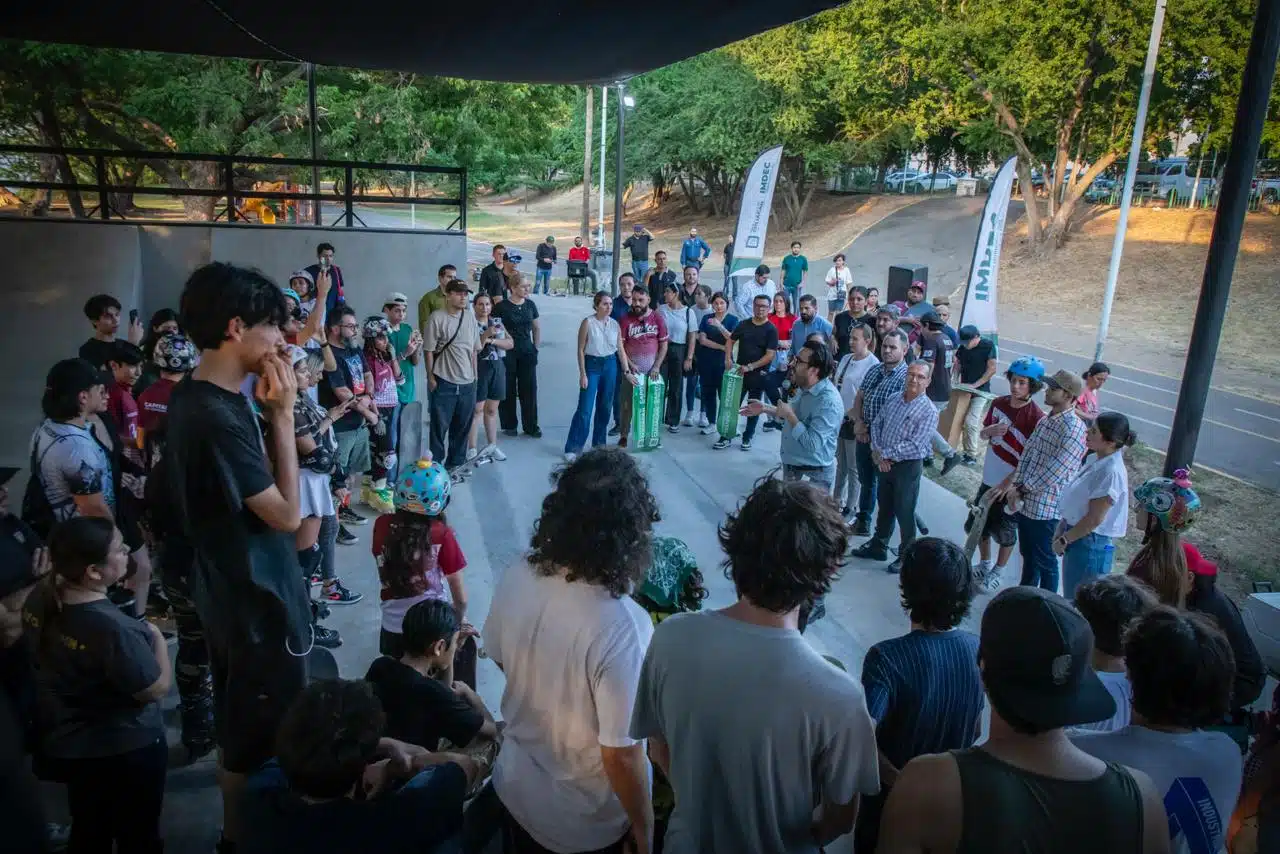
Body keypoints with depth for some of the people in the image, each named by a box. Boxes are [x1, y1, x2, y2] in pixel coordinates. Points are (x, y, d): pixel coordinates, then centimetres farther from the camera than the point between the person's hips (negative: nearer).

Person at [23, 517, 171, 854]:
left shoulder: (39, 599, -11)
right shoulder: (113, 628, -36)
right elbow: (158, 688, -23)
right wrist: (157, 637, -9)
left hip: (67, 746, 8)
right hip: (125, 751, -7)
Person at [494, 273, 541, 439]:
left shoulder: (530, 305, 7)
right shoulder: (501, 307, -7)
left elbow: (537, 328, 17)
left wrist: (536, 347, 11)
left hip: (527, 353, 4)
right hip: (507, 353, -4)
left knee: (529, 389, 3)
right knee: (508, 390, 3)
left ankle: (531, 426, 11)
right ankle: (509, 425, 15)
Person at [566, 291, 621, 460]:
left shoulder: (615, 324, 3)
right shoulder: (588, 322, -9)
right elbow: (581, 350, -7)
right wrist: (582, 373, -11)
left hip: (610, 365, 4)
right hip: (592, 365, -4)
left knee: (605, 407, 12)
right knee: (585, 409, -6)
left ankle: (599, 444, 26)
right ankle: (572, 448, 0)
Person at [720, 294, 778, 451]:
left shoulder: (771, 330, -8)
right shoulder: (744, 325, 4)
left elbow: (770, 355, -14)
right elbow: (730, 340, 13)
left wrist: (750, 367, -19)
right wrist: (728, 358, -5)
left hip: (758, 374, -3)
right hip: (739, 372, 3)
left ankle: (747, 437, 21)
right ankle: (726, 436, 11)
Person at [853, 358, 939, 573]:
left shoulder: (929, 411, -17)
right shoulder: (893, 399, 2)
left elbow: (914, 446, -23)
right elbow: (876, 424, 7)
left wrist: (884, 453, -17)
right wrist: (877, 452, -8)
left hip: (908, 467, -6)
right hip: (885, 463, 6)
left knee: (904, 513, 7)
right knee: (883, 507, 20)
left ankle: (906, 555, 23)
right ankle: (878, 545, 37)